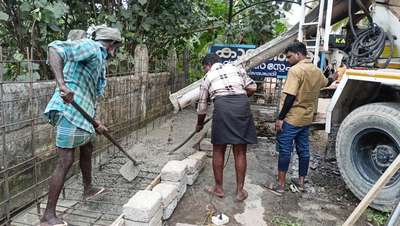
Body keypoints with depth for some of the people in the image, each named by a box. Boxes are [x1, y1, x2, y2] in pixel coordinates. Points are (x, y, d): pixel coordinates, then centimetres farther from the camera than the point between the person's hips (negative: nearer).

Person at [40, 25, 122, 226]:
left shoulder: (99, 60, 22)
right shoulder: (90, 46, -7)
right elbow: (54, 48, -23)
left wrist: (96, 123, 24)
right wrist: (61, 84, -36)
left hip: (80, 113, 11)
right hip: (69, 110, -11)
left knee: (87, 148, 25)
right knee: (66, 161, -7)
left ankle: (88, 189, 46)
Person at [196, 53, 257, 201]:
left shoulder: (207, 77, 20)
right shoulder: (237, 68, 24)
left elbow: (202, 106, 24)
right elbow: (252, 88, 15)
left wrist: (199, 124, 39)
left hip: (222, 107, -2)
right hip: (242, 105, 3)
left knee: (218, 151, 13)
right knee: (240, 152, 11)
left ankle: (218, 189, 24)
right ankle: (240, 190, 20)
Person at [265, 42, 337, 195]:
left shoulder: (295, 70, -17)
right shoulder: (316, 71, 9)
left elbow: (290, 97, -22)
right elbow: (326, 83, 31)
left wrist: (280, 118, -17)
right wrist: (333, 77, 54)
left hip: (291, 119, -8)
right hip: (307, 119, 8)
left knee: (285, 151, -1)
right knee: (303, 150, 15)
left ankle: (280, 185, 5)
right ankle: (301, 182, 26)